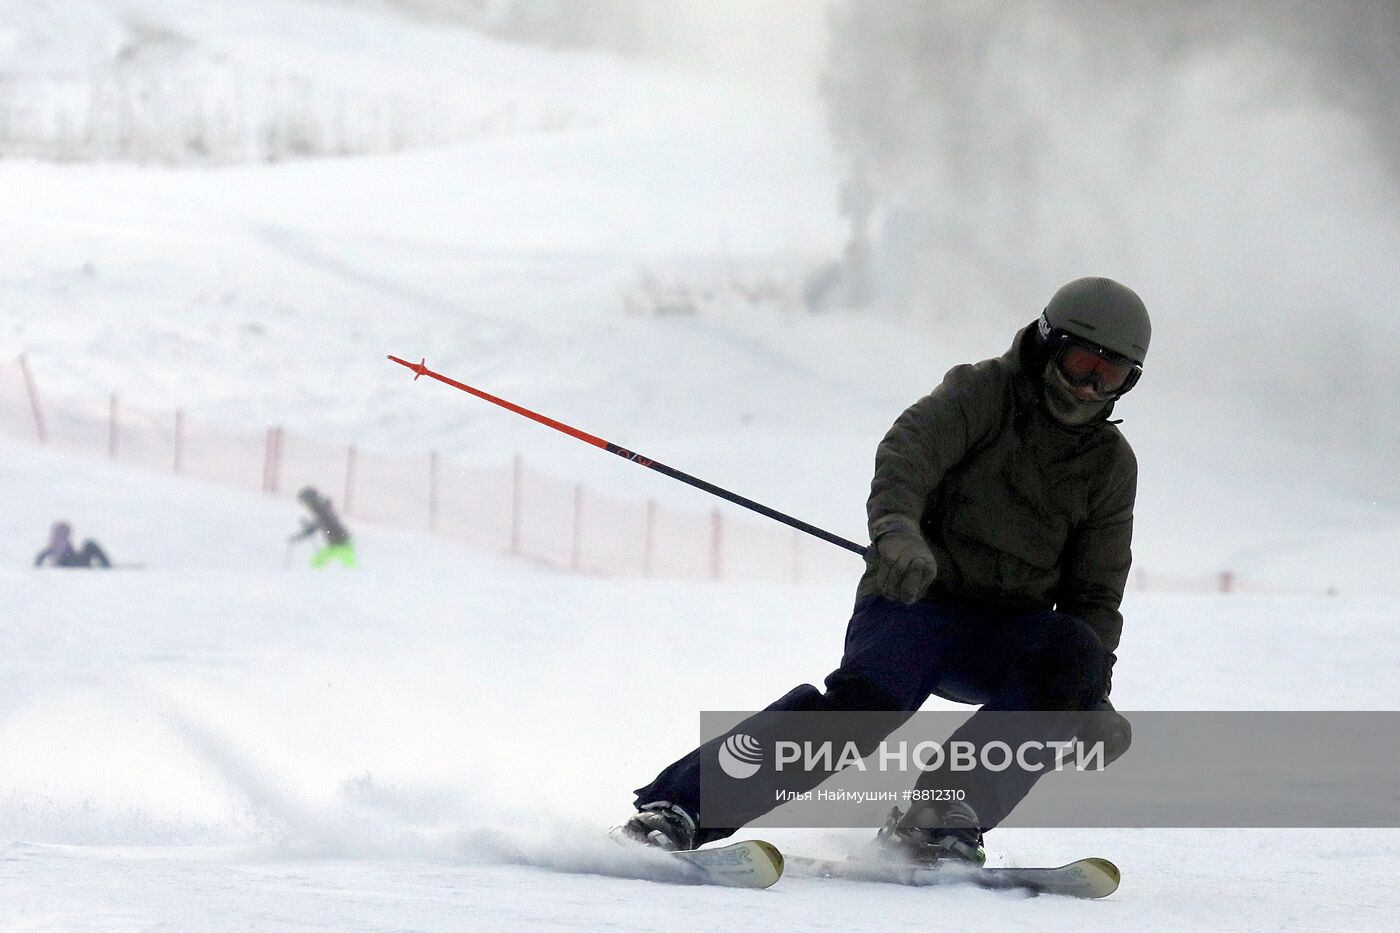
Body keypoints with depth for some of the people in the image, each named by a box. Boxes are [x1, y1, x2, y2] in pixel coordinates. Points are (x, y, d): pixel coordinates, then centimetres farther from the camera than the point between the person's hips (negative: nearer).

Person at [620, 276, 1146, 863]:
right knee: (868, 700, -32)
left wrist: (1092, 702, -3)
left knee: (1075, 652, -28)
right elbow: (907, 452, -21)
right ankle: (675, 810, -36)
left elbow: (1095, 595, 13)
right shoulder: (980, 393, -1)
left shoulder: (1112, 464, 11)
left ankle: (943, 815, -29)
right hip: (914, 599, -4)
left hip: (1003, 638, 4)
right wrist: (897, 530, -43)